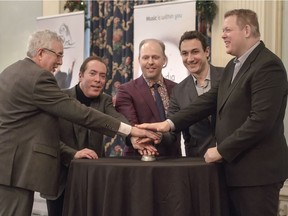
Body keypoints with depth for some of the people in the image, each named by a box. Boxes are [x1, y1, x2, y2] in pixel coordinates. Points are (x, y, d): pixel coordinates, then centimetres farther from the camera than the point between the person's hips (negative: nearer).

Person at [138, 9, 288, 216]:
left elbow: (261, 120, -22)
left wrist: (221, 150, -16)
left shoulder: (267, 65, -15)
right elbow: (210, 100, 12)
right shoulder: (233, 66, 15)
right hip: (236, 168, 9)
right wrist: (170, 122, 1)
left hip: (257, 170, -9)